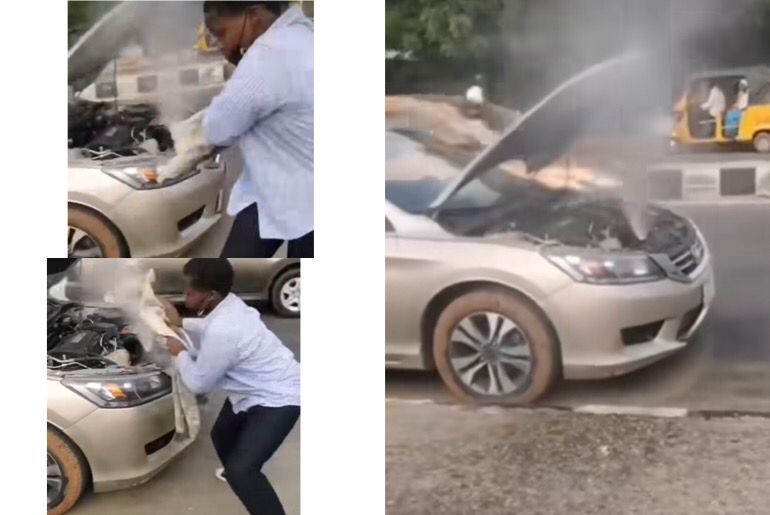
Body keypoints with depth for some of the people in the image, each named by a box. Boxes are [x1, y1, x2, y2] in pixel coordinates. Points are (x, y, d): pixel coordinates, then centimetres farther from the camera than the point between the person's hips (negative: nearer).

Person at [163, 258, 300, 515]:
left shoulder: (222, 332, -35)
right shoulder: (227, 304, -7)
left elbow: (199, 383, -19)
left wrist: (180, 353, -4)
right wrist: (181, 324, 10)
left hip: (277, 399, -11)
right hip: (256, 390, 11)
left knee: (240, 469, -19)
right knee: (222, 437, 29)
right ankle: (245, 490, 56)